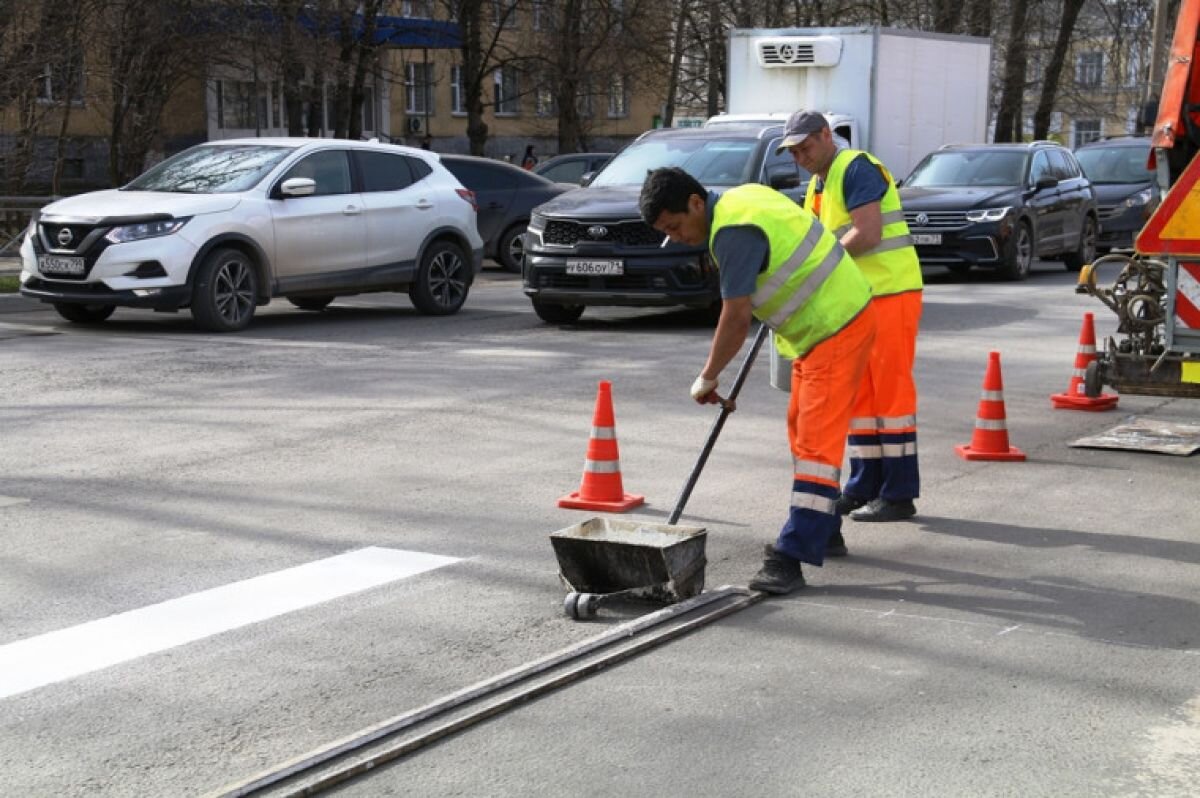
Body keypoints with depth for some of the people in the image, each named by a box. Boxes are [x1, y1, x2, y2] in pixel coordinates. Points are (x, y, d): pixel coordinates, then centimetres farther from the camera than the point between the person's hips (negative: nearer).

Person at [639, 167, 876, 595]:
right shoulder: (743, 196, 7)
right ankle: (820, 531, 28)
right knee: (804, 432, 17)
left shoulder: (734, 233, -23)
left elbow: (737, 319, -24)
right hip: (819, 326, 11)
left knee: (817, 441, -14)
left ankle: (792, 557, -18)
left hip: (837, 328, -11)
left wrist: (707, 378, -13)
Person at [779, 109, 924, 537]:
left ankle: (899, 494, -2)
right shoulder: (818, 184, 17)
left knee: (890, 390, -7)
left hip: (890, 293, -10)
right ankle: (865, 486, 18)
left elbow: (867, 234, -22)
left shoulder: (857, 168, -13)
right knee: (858, 393, 11)